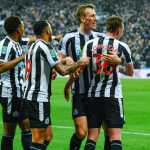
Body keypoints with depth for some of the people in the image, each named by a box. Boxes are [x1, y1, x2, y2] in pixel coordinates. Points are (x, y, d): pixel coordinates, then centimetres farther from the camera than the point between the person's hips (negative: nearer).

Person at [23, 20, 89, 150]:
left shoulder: (34, 46, 16)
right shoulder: (44, 47, -13)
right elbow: (63, 70, -16)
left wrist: (64, 60, 27)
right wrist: (80, 63, -3)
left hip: (31, 95, 10)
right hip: (39, 97, -10)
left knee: (48, 136, 15)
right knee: (38, 139, -9)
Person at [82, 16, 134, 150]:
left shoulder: (90, 44, 2)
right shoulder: (122, 47, -2)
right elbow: (130, 72, 11)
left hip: (93, 95, 3)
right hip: (113, 96, -3)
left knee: (92, 138, 5)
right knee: (115, 138, -4)